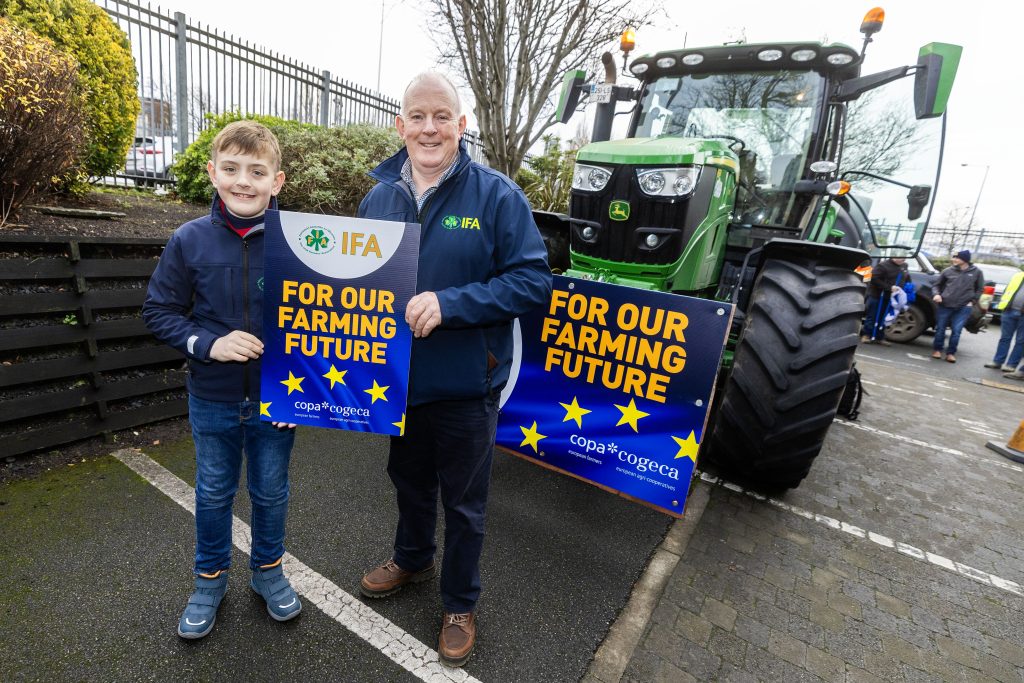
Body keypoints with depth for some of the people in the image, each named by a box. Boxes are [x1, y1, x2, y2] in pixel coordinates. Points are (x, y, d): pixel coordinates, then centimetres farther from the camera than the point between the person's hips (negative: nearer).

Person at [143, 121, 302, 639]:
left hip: (276, 397, -1)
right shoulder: (190, 240, -8)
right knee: (213, 493, 20)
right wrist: (209, 343, -18)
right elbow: (158, 311, 0)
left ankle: (268, 570, 43)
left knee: (270, 491, 17)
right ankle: (210, 577, 44)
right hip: (212, 400, 1)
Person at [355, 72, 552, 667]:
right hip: (397, 377, 5)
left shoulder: (496, 195, -12)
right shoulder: (379, 197, 4)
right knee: (409, 480, 26)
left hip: (465, 384, -4)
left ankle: (461, 604, 40)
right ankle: (412, 558, 56)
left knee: (463, 501, 14)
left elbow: (533, 280, -17)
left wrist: (449, 303, -27)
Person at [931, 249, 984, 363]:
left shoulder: (976, 272, 3)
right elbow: (937, 285, 11)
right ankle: (937, 349, 22)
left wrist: (972, 301, 2)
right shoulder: (948, 271, 1)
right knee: (940, 329, 7)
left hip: (963, 308, 0)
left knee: (956, 331, -2)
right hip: (944, 305, 0)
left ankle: (951, 353, 10)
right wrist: (936, 294, -7)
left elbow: (979, 289, 12)